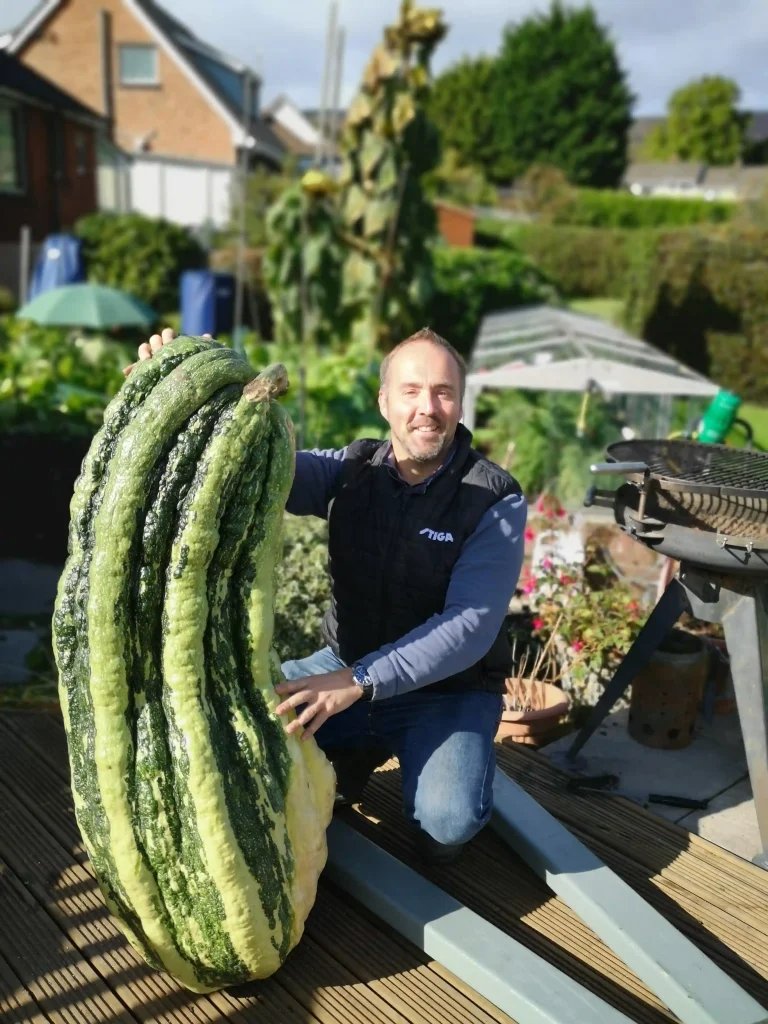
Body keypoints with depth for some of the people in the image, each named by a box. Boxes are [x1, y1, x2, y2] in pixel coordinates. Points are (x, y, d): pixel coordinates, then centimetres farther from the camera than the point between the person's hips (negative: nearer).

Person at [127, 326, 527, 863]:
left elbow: (470, 624, -24)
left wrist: (359, 681, -33)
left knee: (448, 823, -27)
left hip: (447, 690, -3)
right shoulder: (350, 471, -6)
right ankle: (354, 754, 16)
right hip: (348, 668, 4)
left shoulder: (495, 500, -17)